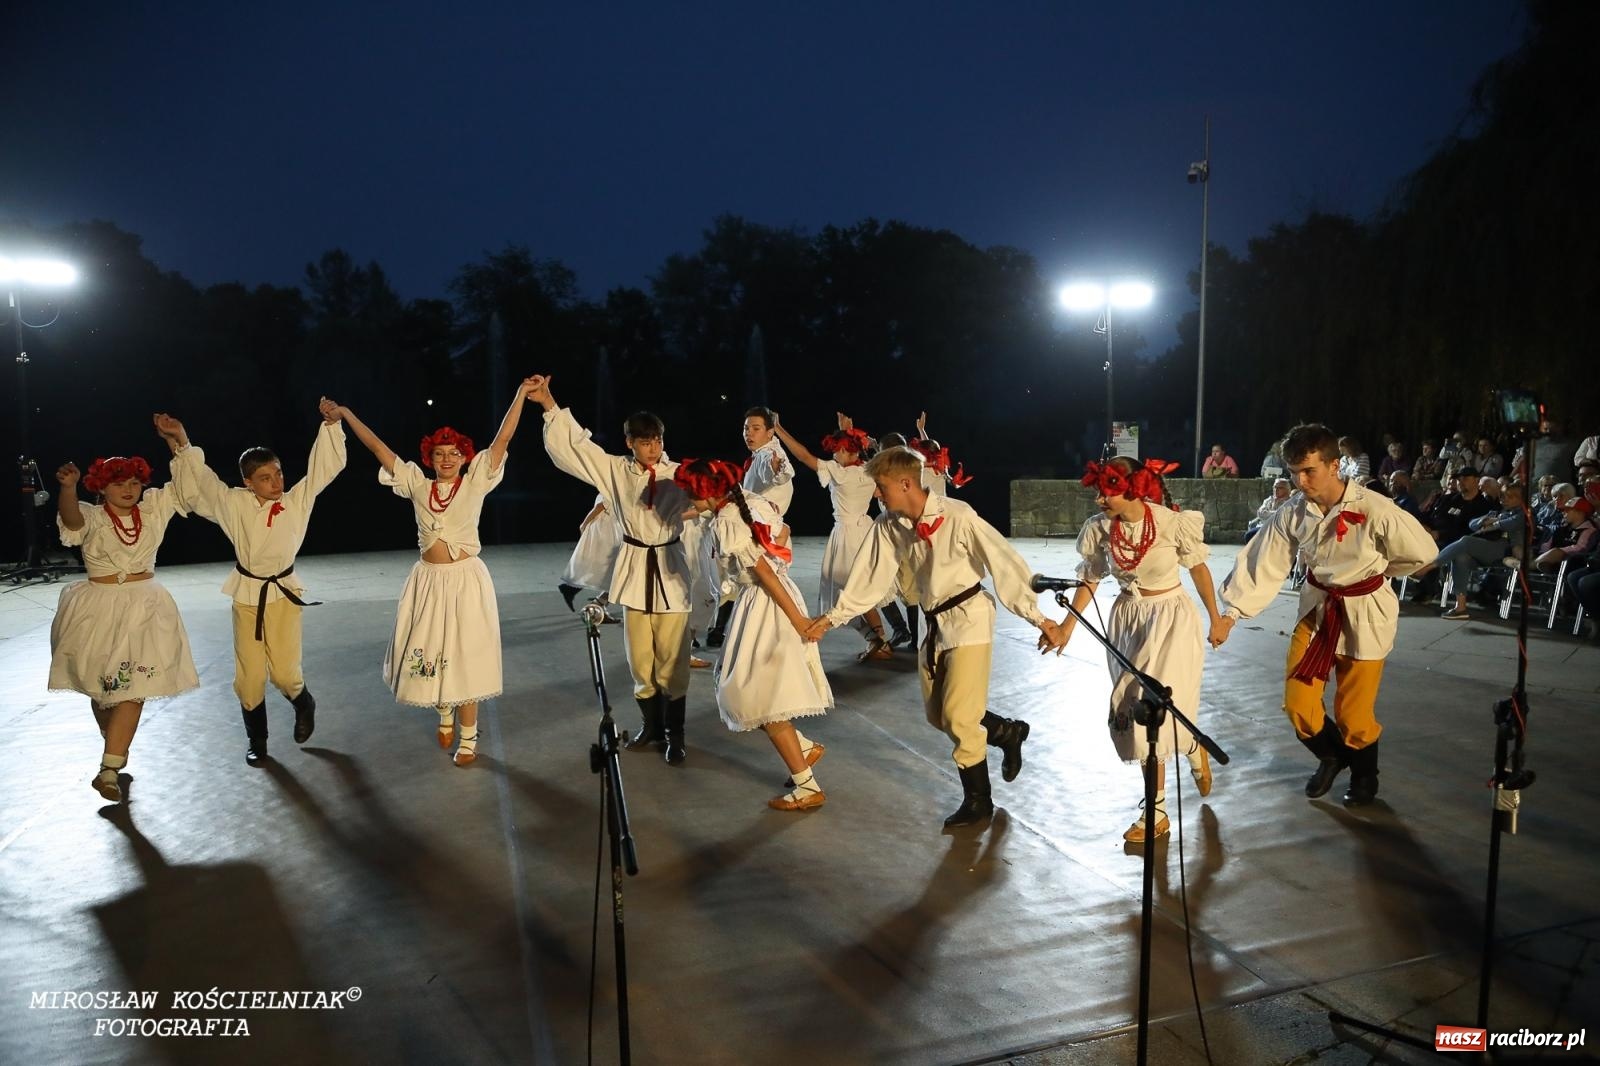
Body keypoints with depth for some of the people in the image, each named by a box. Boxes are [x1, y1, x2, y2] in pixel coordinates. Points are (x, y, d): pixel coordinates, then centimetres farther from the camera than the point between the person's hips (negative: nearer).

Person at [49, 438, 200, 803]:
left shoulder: (153, 509, 3)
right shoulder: (91, 517, -7)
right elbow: (70, 517, -30)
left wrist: (176, 440, -12)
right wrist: (68, 487, -50)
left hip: (144, 608, 2)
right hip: (99, 608, -1)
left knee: (133, 687, -7)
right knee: (101, 686, 11)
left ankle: (109, 769, -3)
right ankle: (116, 752, 31)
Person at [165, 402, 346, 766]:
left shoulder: (297, 501, -7)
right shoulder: (235, 504, -5)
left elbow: (325, 466, -9)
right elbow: (196, 485, 3)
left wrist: (330, 424, -18)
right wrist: (183, 443, -2)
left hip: (284, 593, -1)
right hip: (247, 595, 1)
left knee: (284, 671, -6)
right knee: (249, 675, 5)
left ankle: (304, 704, 30)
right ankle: (256, 741, 24)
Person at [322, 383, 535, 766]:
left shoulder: (475, 483, -4)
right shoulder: (417, 485, 3)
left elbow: (503, 438, -10)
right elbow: (378, 447, 4)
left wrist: (521, 392, -16)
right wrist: (345, 413, 4)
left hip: (466, 579, -3)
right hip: (428, 580, 3)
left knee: (465, 658, 4)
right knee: (428, 655, 11)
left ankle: (469, 739, 18)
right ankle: (444, 713, 41)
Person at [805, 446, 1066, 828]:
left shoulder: (958, 516, -22)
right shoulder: (888, 526, -4)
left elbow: (1004, 563, -20)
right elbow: (870, 579, 3)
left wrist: (1038, 618, -21)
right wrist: (832, 618, 1)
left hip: (968, 617, -7)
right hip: (934, 623, 7)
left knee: (958, 715, -7)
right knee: (937, 715, 13)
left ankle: (977, 800, 14)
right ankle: (1008, 732, 37)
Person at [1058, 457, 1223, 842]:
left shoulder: (1172, 522, -20)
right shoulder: (1100, 527, -9)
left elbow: (1198, 568, -4)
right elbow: (1090, 579, 4)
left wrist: (1215, 618, 4)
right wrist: (1067, 625, 0)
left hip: (1170, 618, -5)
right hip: (1127, 619, 5)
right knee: (1131, 708, 10)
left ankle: (1156, 812, 14)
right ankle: (1195, 750, 38)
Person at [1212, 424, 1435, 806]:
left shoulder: (1374, 510, -24)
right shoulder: (1293, 514, -10)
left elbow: (1422, 552, -11)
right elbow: (1264, 565, -11)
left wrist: (1373, 571, 3)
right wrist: (1230, 613, -20)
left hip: (1364, 614, -4)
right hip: (1317, 609, 4)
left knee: (1353, 712, 3)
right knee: (1297, 702, 3)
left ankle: (1364, 776, 35)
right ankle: (1331, 756, 35)